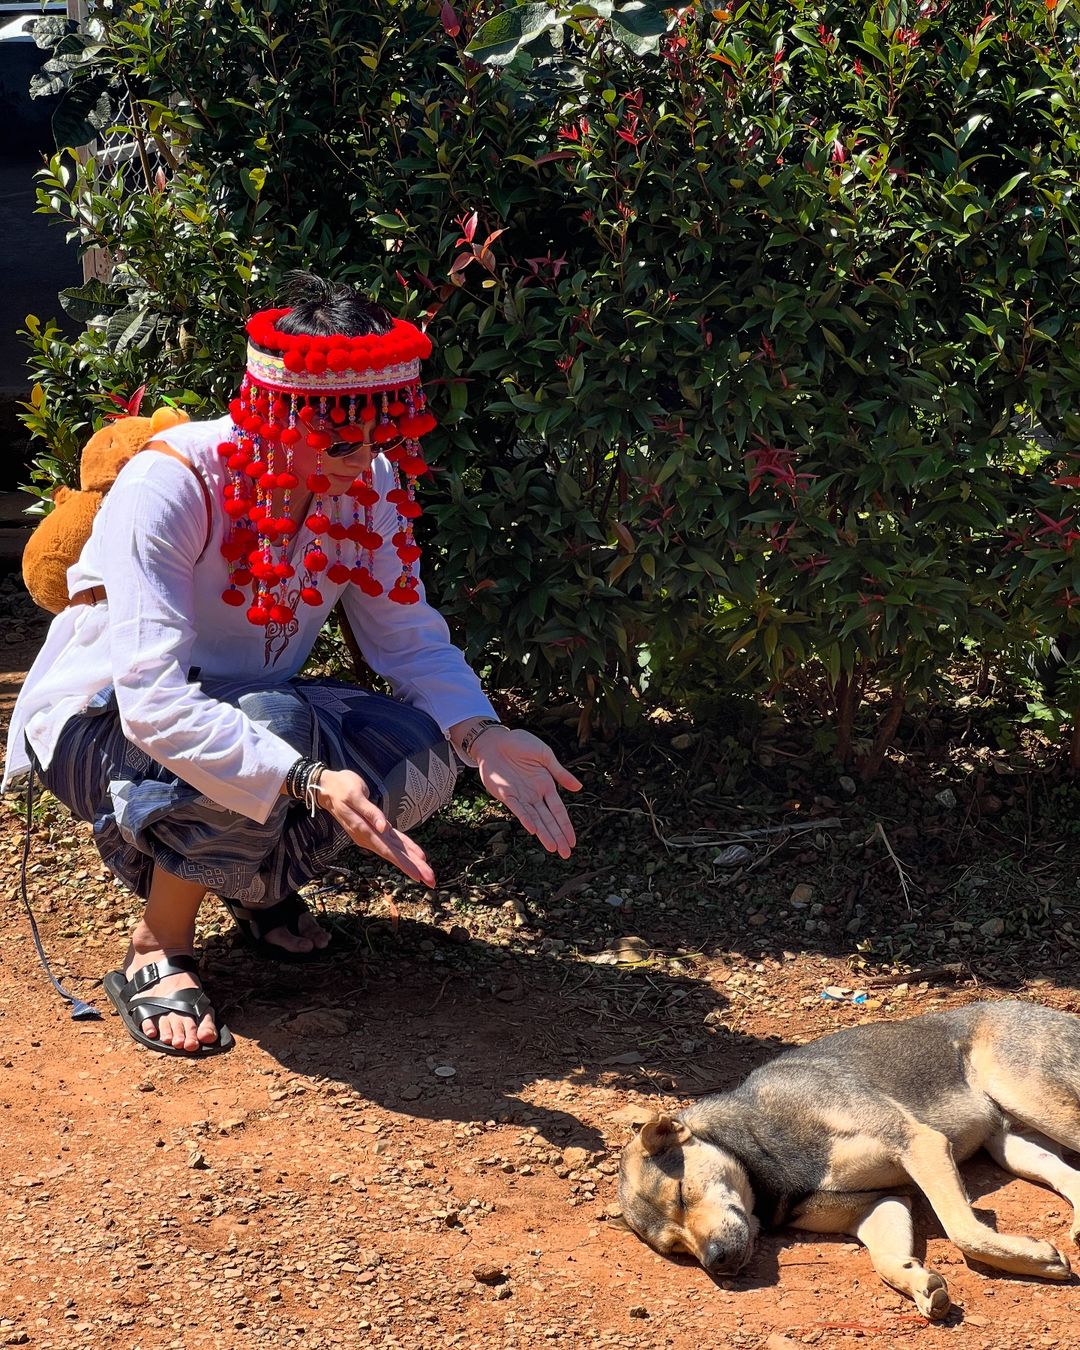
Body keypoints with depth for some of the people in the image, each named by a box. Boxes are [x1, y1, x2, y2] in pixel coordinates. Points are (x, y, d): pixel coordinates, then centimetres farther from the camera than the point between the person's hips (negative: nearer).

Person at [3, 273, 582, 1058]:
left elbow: (410, 636, -8)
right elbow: (154, 701, -38)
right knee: (274, 732, -37)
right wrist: (312, 781, -50)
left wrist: (483, 738, -29)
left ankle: (259, 878, 9)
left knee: (422, 754, -20)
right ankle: (157, 953, -14)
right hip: (101, 721, -6)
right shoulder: (169, 487, -30)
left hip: (251, 703, 6)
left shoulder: (370, 484, -11)